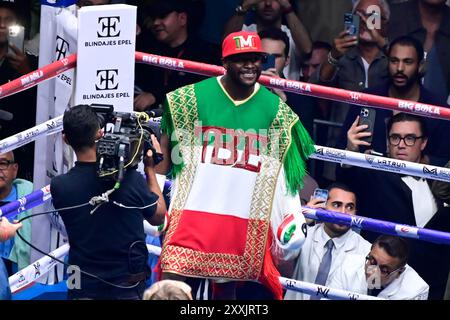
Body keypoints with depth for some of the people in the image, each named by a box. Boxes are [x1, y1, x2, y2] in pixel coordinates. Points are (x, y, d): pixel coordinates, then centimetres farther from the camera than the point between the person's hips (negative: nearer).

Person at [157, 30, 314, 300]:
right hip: (194, 210, -2)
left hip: (246, 219, 2)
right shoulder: (193, 97, -3)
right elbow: (167, 150, 5)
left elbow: (284, 167, 10)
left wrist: (293, 212, 1)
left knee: (227, 287, 10)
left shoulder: (276, 109, 4)